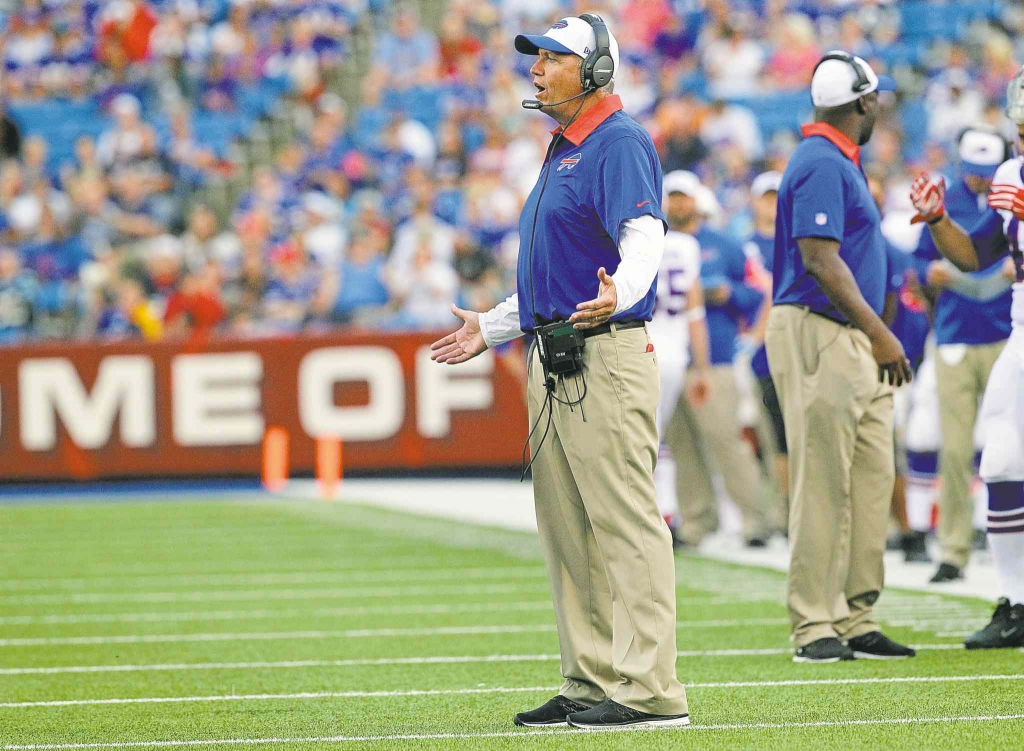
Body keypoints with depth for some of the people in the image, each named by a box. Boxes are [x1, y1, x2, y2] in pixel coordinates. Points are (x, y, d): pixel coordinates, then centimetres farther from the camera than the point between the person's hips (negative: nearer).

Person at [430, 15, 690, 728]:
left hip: (606, 358, -11)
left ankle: (648, 690, -12)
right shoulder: (563, 150, 22)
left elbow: (643, 240, -25)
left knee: (626, 523, -11)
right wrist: (490, 329, 33)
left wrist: (618, 295, -45)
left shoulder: (620, 142, -10)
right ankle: (592, 683, 17)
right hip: (555, 361, 11)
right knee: (568, 532, 12)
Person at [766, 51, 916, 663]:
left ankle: (856, 620, 11)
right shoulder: (822, 164, -13)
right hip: (819, 334, -10)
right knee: (824, 482, -9)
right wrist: (879, 332, -22)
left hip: (854, 341, 10)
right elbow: (820, 260, -21)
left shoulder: (840, 162, 19)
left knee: (872, 480, 8)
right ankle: (816, 628, -8)